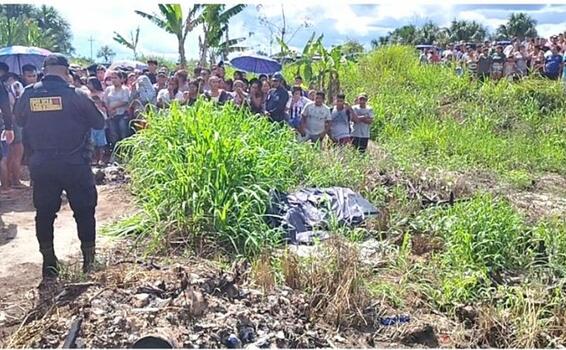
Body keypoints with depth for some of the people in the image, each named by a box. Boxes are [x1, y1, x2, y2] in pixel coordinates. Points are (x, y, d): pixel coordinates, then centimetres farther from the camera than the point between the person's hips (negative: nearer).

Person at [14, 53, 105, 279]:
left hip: (41, 166, 3)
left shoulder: (29, 94, -3)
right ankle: (89, 259, 17)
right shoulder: (76, 95, -12)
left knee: (44, 212, 13)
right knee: (84, 210, 11)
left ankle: (49, 262, 18)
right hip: (75, 165, -3)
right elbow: (99, 123, -3)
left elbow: (19, 120, 14)